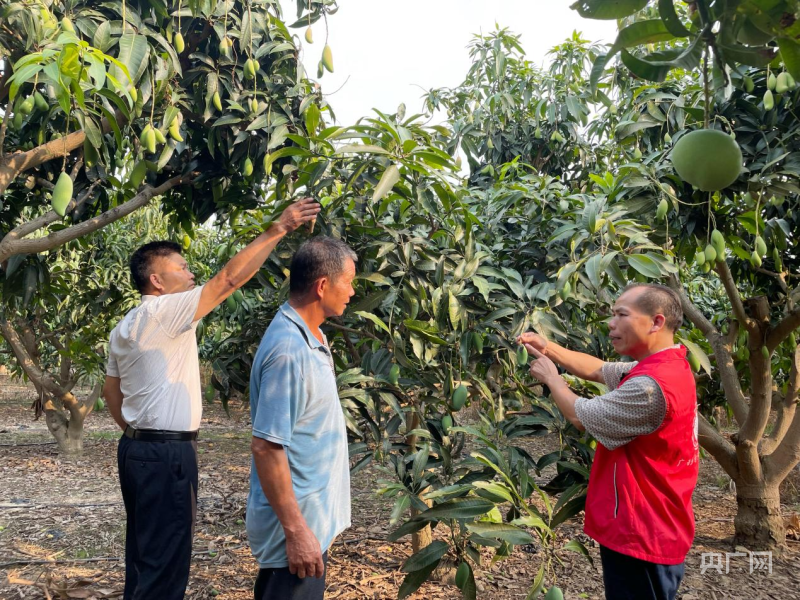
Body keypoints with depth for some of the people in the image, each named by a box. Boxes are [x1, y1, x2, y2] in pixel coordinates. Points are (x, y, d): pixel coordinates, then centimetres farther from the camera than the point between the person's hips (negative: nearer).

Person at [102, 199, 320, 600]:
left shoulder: (125, 328, 13)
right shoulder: (164, 312, -15)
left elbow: (110, 391, 19)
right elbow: (229, 279, -21)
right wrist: (278, 230, -19)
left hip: (138, 447, 10)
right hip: (167, 453, -10)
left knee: (144, 549, 19)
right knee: (164, 558, -3)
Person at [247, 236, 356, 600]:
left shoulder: (310, 337, 5)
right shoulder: (289, 350, -25)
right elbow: (267, 447, -26)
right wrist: (295, 529, -23)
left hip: (313, 513, 9)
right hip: (299, 520, -9)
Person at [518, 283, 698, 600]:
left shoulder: (652, 386, -28)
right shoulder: (665, 368, 6)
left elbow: (581, 415, -18)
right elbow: (598, 370, 13)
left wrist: (551, 377, -1)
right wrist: (548, 347, 1)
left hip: (639, 535, -10)